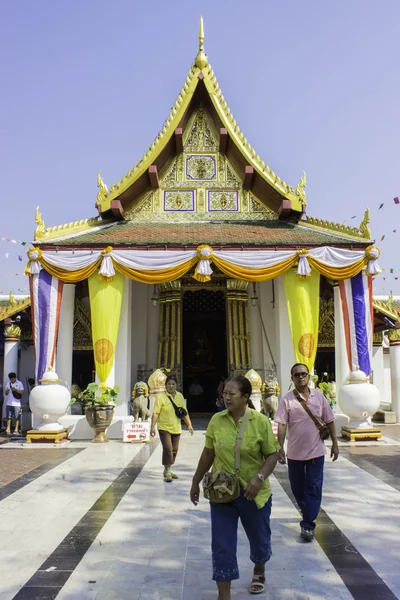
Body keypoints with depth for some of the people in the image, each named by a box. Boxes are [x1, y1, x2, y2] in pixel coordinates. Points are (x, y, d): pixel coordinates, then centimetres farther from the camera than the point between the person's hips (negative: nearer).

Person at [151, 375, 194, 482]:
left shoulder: (180, 396, 6)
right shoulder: (161, 396, -10)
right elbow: (155, 413, -14)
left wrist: (189, 425, 6)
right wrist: (152, 427, -20)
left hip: (176, 428, 5)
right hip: (164, 428, -5)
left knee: (174, 450, 11)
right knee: (167, 449, -10)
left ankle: (168, 470, 28)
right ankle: (167, 472, 3)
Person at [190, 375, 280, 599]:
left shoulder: (261, 421, -13)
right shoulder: (216, 420, -6)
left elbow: (272, 455, -8)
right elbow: (208, 454, 4)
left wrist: (259, 477, -24)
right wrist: (196, 482, 9)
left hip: (254, 493, -1)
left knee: (259, 537, 19)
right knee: (222, 544, 2)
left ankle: (259, 571, 51)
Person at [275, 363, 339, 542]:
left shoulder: (319, 396, -1)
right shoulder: (287, 400, -8)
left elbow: (329, 421, 6)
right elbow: (281, 425, -13)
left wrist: (335, 444, 6)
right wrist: (280, 448, -21)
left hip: (316, 451, 0)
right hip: (295, 452, 0)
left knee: (313, 490, -2)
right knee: (297, 488, 15)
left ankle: (307, 525, 5)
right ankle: (307, 512, 42)